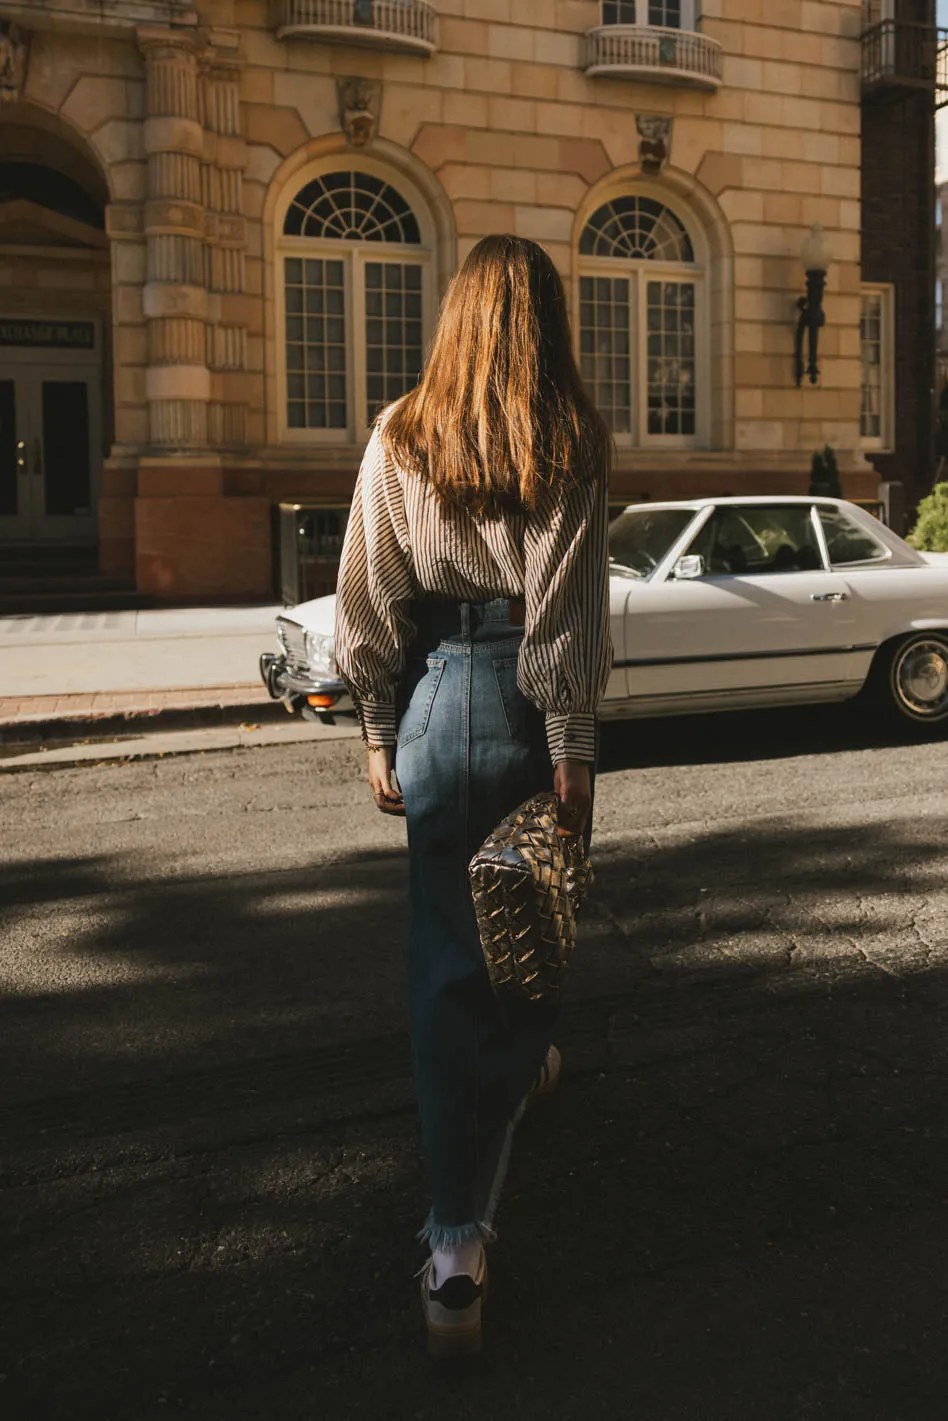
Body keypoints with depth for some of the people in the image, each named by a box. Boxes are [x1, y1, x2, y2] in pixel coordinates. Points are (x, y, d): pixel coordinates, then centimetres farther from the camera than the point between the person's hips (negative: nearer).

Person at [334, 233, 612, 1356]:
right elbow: (568, 612, -9)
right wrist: (574, 754, -6)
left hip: (437, 694, 1)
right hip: (530, 701, -1)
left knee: (446, 945, 5)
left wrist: (379, 733, 9)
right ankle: (522, 1062, 49)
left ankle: (460, 1242, 9)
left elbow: (366, 598, 3)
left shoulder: (400, 435, 3)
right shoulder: (572, 443, -3)